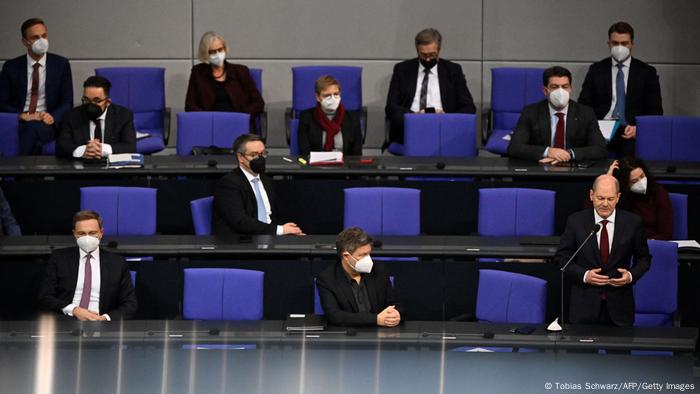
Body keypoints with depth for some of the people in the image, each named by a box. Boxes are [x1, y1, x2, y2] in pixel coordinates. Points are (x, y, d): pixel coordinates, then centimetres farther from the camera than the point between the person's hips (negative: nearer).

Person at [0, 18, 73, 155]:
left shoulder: (61, 64, 9)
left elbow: (67, 102, 8)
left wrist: (53, 117, -14)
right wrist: (23, 115, -13)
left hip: (46, 124, 0)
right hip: (18, 123, 0)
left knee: (33, 128, -37)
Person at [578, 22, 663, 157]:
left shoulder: (646, 72, 10)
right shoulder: (596, 70, 14)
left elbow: (655, 110, 8)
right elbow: (583, 105, 12)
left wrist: (638, 128, -12)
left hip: (630, 132, -1)